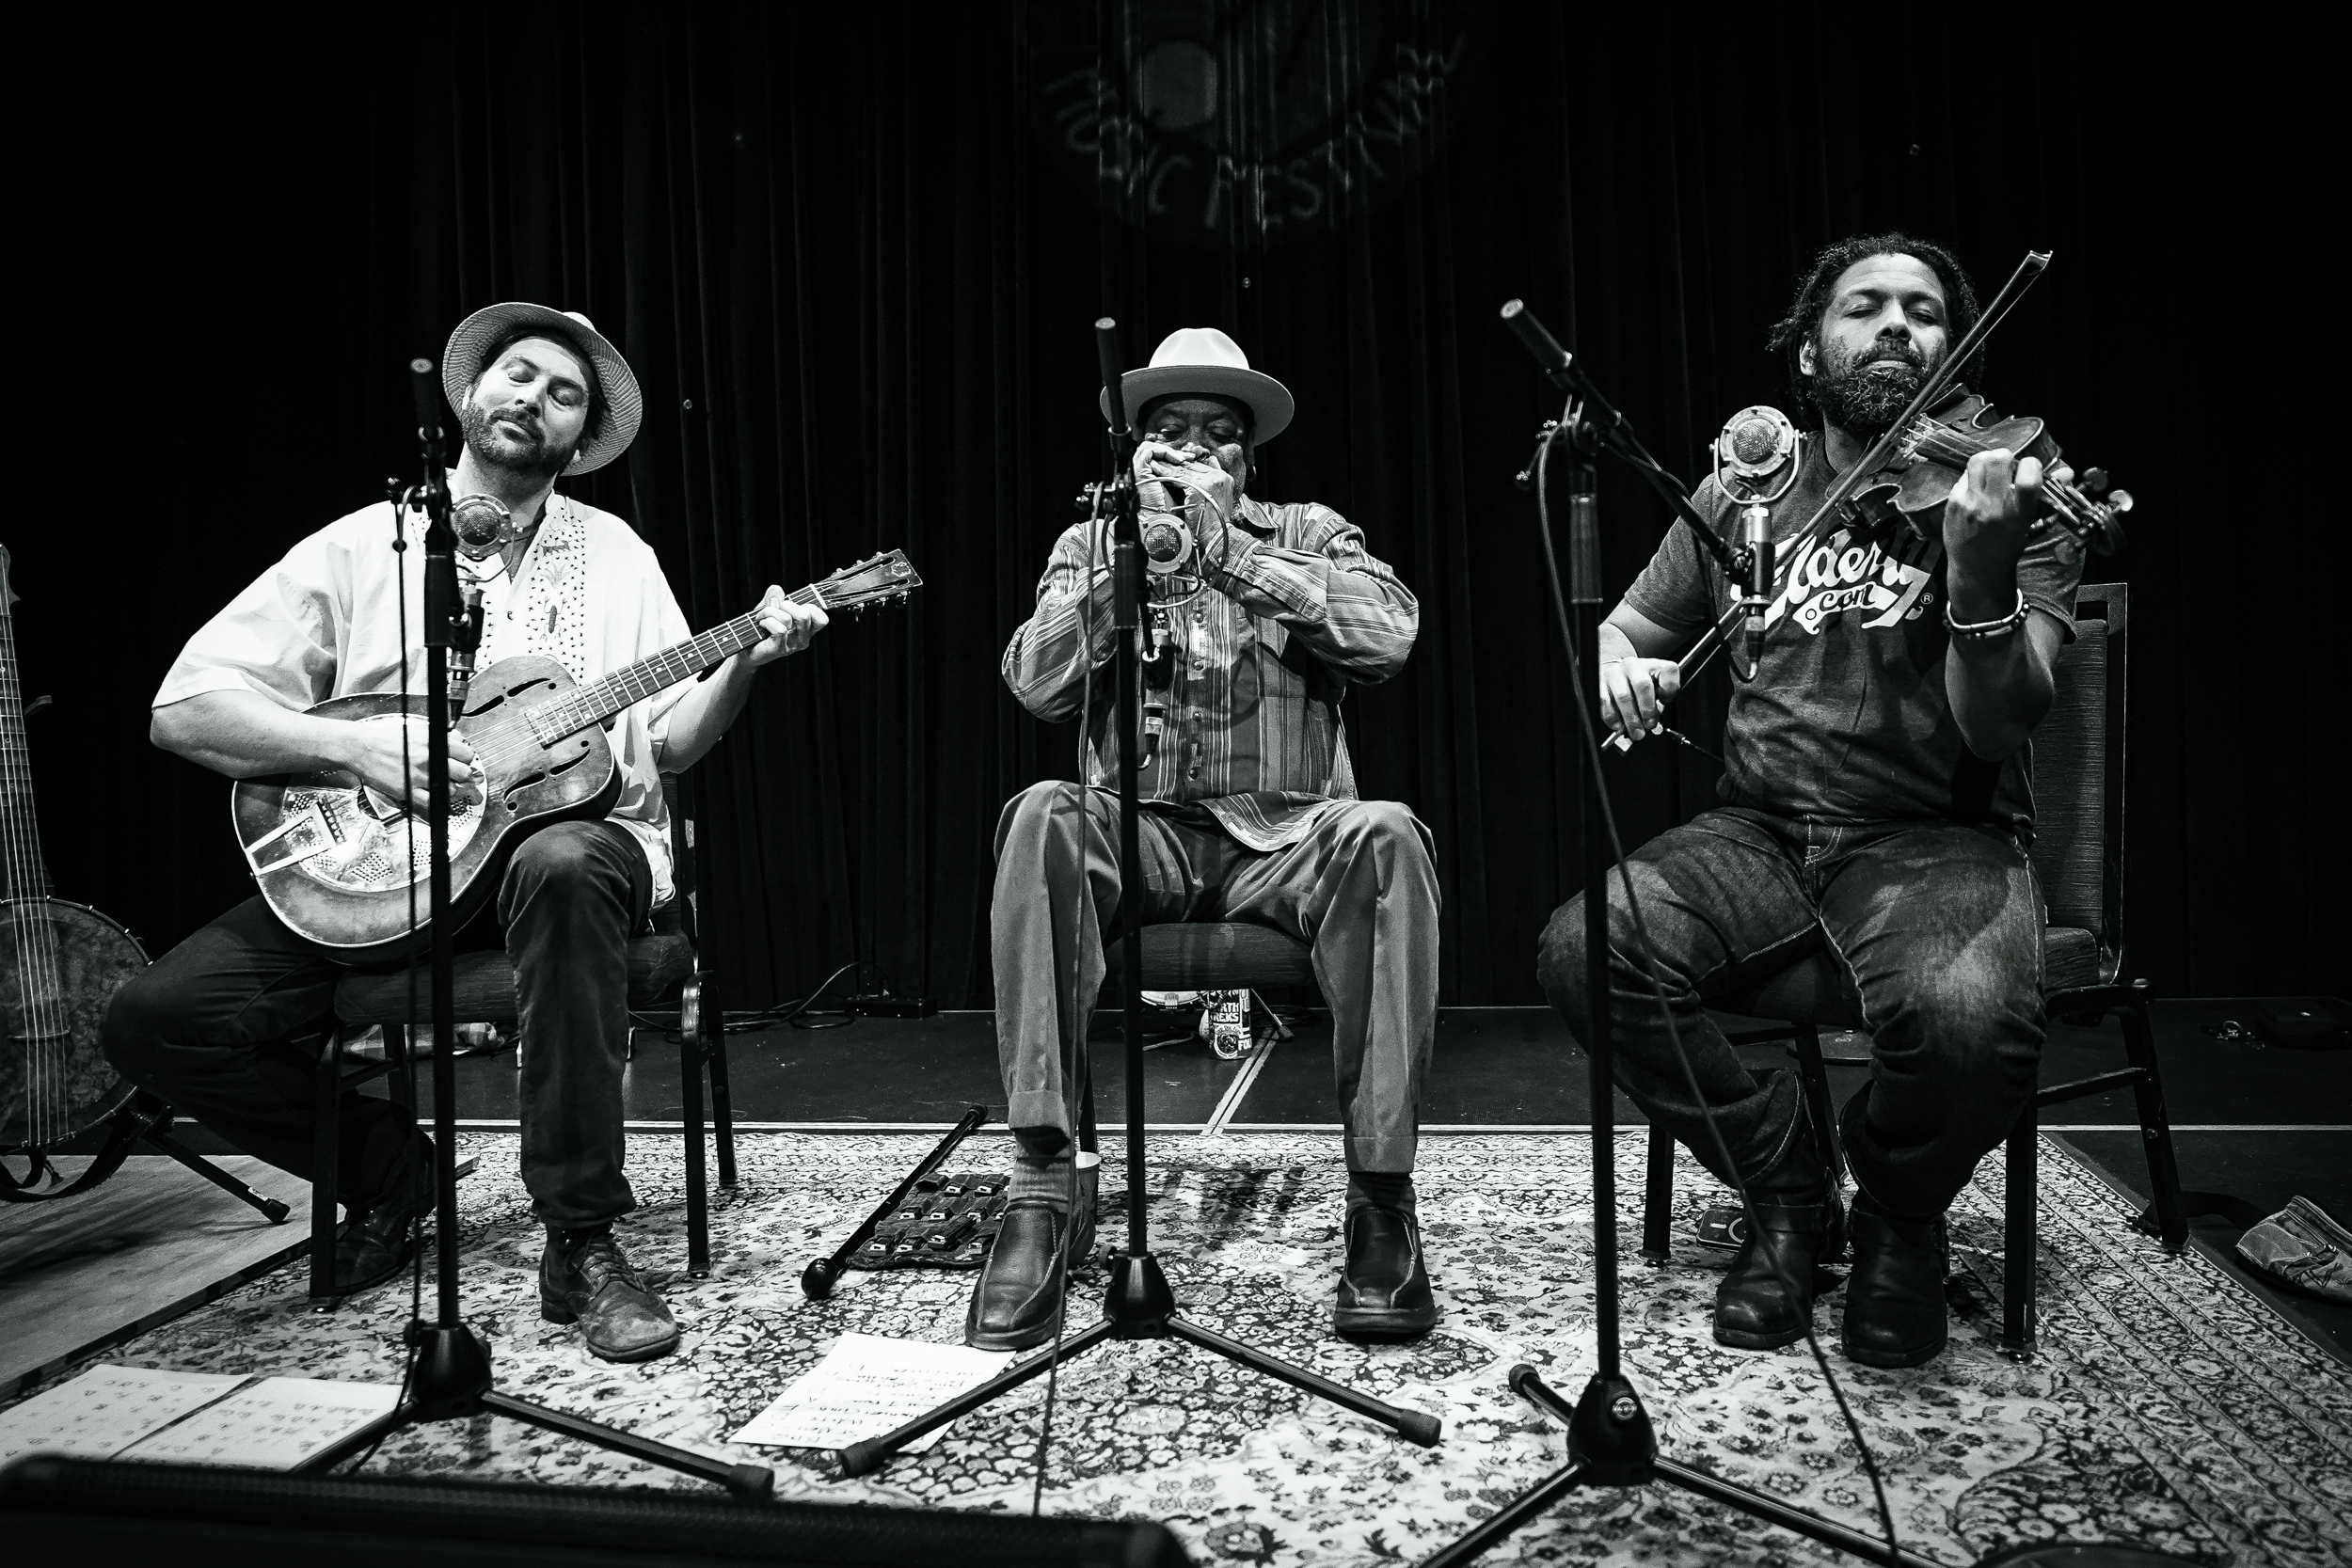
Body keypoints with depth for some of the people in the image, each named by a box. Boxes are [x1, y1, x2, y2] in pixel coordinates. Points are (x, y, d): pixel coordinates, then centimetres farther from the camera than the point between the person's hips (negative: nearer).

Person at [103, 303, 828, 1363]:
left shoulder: (617, 554, 10)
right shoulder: (362, 547, 5)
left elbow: (671, 740, 6)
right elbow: (185, 706, -2)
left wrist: (747, 661, -12)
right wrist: (361, 746, -17)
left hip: (573, 838, -1)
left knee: (563, 868, -39)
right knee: (156, 1019, -15)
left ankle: (582, 1245, -28)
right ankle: (386, 1163, 13)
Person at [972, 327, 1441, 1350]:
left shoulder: (1308, 535, 15)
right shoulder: (1090, 546, 18)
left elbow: (1390, 634, -7)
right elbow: (1035, 683, 0)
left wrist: (1227, 549, -12)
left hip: (1283, 836, 0)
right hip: (1138, 836, 1)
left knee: (1384, 837, -32)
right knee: (1043, 817, -32)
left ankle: (1381, 1197, -26)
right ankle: (1044, 1184, -30)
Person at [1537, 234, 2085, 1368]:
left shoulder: (2009, 498, 0)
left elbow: (1999, 729, -12)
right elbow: (1623, 628, 18)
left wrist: (1982, 572, -31)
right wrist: (1618, 664, -7)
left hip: (1939, 838, -2)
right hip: (1761, 832, 3)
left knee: (1968, 1019, -35)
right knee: (1584, 951, -25)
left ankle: (1900, 1221, 3)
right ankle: (1787, 1191, 1)